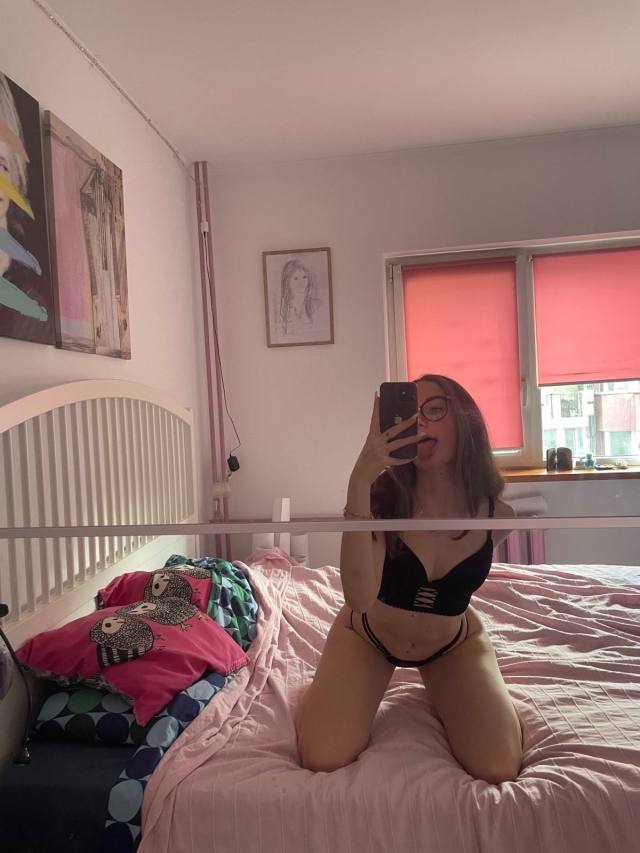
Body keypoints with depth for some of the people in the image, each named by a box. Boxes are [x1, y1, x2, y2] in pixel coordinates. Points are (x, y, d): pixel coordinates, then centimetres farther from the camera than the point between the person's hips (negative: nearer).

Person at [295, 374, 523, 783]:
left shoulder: (496, 515, -19)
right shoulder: (382, 500, -28)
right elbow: (360, 598, -45)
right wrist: (359, 482, -52)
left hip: (453, 643, 2)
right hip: (369, 637, -2)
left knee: (498, 769, -15)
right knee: (323, 759, -18)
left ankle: (442, 691, 17)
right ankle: (334, 687, 17)